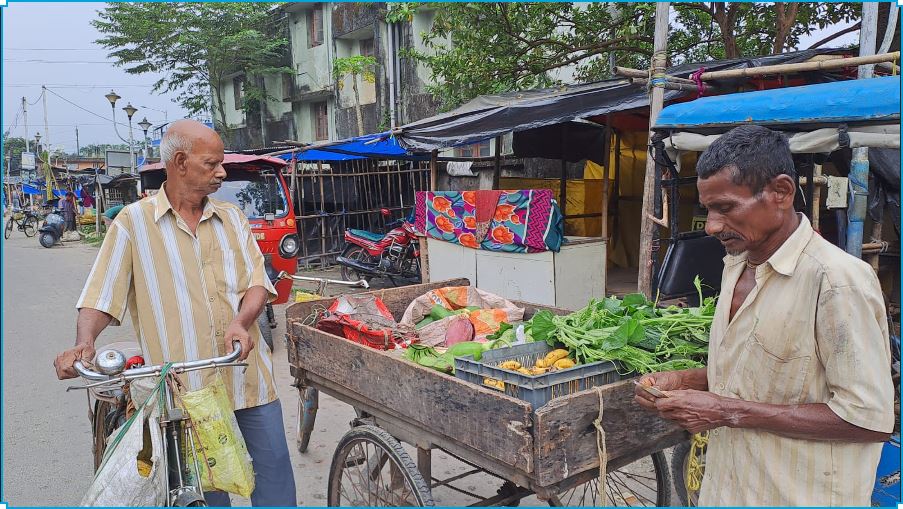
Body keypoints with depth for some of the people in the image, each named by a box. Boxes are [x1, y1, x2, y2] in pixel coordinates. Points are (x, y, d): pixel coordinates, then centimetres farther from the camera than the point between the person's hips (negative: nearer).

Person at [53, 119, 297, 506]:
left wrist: (242, 321, -15)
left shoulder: (231, 217, 10)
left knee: (274, 470, 7)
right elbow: (101, 296, -2)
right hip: (186, 385, -2)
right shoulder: (133, 222, 1)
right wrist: (83, 343, -20)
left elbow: (258, 281, 5)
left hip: (248, 375, 3)